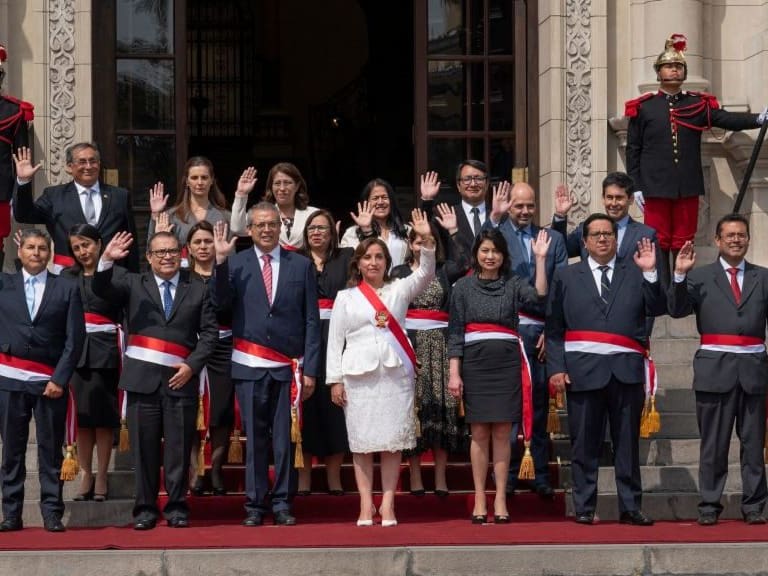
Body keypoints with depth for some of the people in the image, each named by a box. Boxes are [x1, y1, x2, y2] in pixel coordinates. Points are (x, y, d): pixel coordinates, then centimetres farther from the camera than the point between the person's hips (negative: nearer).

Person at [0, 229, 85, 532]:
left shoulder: (66, 289, 5)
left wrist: (60, 379, -7)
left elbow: (75, 338, 1)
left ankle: (52, 513, 5)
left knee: (50, 450, 1)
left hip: (50, 381, -1)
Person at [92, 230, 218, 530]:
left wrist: (192, 365, -6)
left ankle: (177, 508, 9)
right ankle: (145, 508, 9)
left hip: (180, 378, 0)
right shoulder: (133, 284, 11)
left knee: (179, 448, 1)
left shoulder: (197, 291, 11)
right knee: (144, 447, 2)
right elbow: (101, 289, -5)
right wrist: (106, 260, -23)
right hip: (142, 378, 0)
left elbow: (209, 333, 7)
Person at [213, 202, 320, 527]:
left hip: (288, 367, 0)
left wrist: (310, 369, -1)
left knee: (286, 439, 3)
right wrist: (220, 261, -19)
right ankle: (255, 505, 9)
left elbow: (311, 321, 5)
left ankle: (282, 504, 9)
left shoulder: (301, 266, 7)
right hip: (250, 366, 0)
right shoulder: (236, 264, 6)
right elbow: (221, 302, -9)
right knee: (254, 438, 3)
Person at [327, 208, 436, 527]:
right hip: (359, 375, 0)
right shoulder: (345, 297, 9)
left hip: (395, 373, 0)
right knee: (361, 441, -1)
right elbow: (335, 340, 6)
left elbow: (425, 274, -5)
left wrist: (427, 240, -20)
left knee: (392, 441, -1)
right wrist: (335, 380, -1)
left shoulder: (399, 290, 10)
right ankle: (366, 505, 2)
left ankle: (388, 505, 1)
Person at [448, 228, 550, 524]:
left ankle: (500, 500, 4)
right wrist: (454, 373, -3)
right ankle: (480, 500, 5)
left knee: (502, 432, 1)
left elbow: (539, 295, -14)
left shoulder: (513, 285, 7)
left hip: (507, 364, 0)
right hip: (475, 363, 0)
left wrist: (540, 258, -17)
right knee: (479, 432, 2)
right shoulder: (463, 287, 6)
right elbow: (455, 333, 4)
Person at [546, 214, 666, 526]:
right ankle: (584, 508, 7)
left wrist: (650, 273, -11)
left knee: (627, 441, 4)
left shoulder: (635, 273, 12)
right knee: (584, 443, 1)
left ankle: (630, 507, 9)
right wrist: (556, 367, -4)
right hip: (583, 368, -1)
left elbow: (657, 309, 1)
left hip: (626, 369, 1)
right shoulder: (566, 276, 12)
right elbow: (554, 327, 6)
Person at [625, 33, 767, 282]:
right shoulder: (643, 107, 2)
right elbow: (633, 149, 3)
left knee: (684, 243, 6)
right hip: (656, 186, -2)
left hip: (688, 187, 2)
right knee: (659, 242, -1)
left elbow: (726, 119, -6)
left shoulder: (698, 104, 8)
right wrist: (636, 186, -2)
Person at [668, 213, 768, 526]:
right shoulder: (700, 277, 7)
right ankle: (709, 506, 8)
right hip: (715, 369, -2)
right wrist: (679, 275, -15)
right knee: (713, 443, 3)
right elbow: (677, 310, -4)